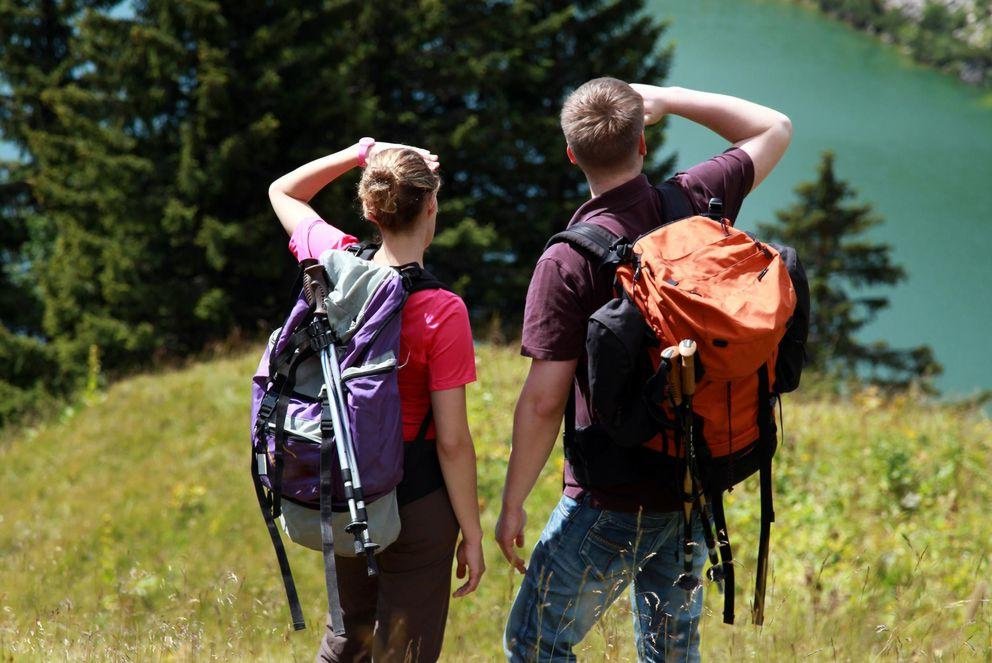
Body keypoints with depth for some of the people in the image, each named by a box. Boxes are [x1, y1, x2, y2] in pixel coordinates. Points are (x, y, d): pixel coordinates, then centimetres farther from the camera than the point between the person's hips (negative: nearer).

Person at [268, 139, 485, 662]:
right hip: (414, 500, -6)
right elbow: (452, 440, -16)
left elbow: (283, 191, 16)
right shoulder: (442, 312, -20)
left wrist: (364, 151, 10)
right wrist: (472, 535, -7)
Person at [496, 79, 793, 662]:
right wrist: (668, 99, 12)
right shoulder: (695, 205, -4)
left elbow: (543, 401, -16)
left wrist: (512, 504, -5)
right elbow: (775, 128, 16)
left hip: (613, 501, -6)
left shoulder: (569, 260, -17)